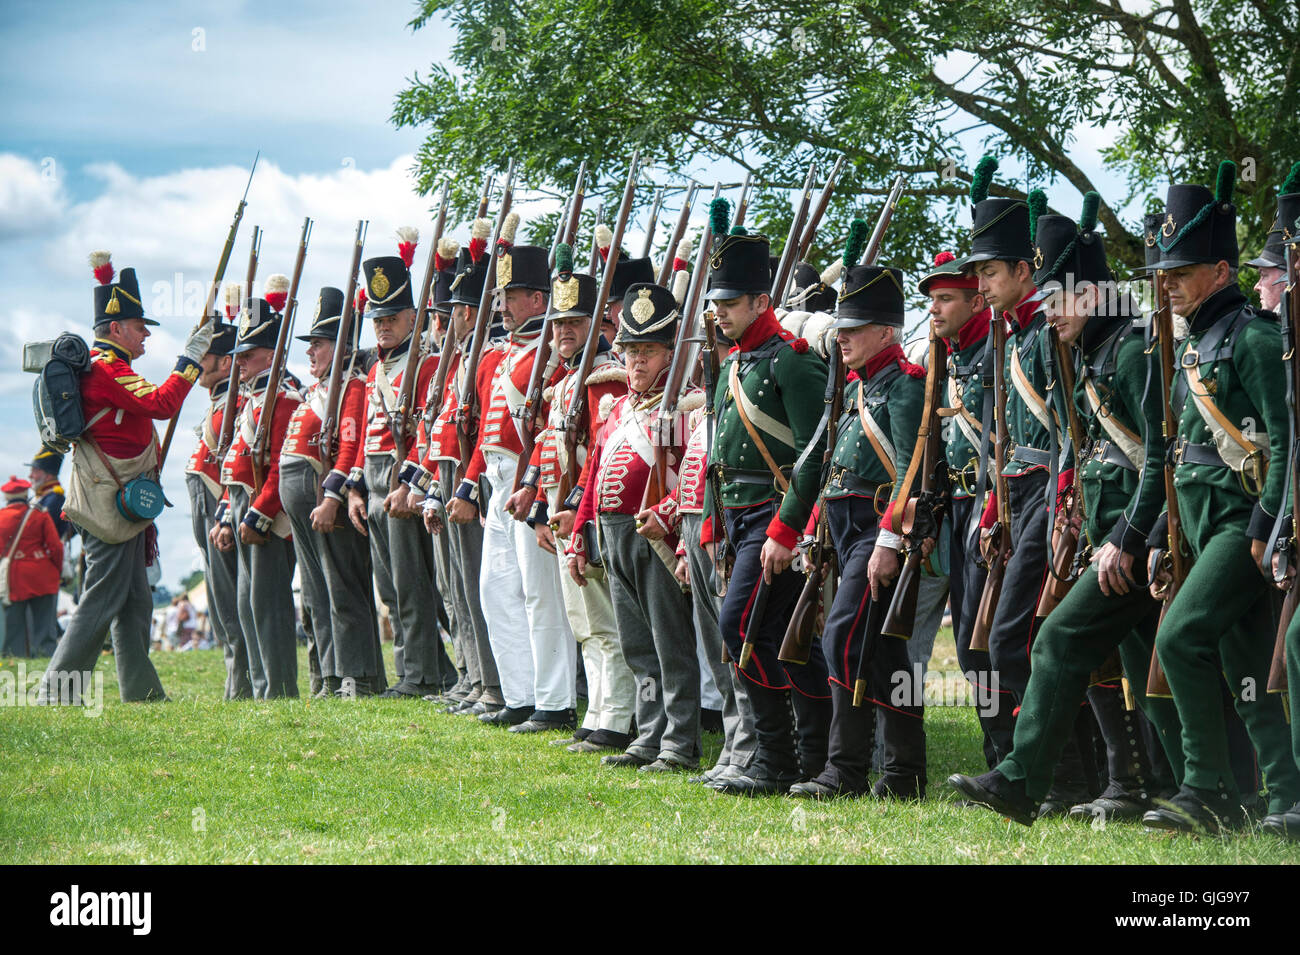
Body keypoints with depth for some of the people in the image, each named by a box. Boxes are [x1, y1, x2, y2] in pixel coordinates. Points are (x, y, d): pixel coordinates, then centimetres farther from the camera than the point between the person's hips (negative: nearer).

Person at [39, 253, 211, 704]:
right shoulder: (107, 369, -15)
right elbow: (161, 404, -26)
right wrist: (191, 358, -21)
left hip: (119, 504, 11)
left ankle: (141, 690, 14)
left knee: (135, 600, 12)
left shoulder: (101, 365, 17)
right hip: (111, 503, -11)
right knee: (102, 599, -10)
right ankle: (57, 689, -9)